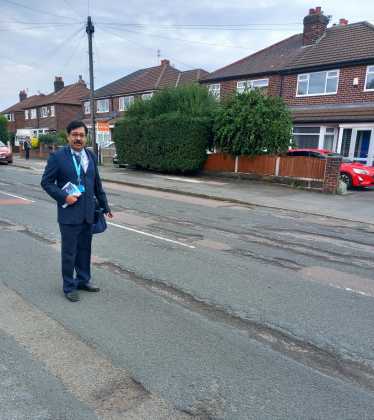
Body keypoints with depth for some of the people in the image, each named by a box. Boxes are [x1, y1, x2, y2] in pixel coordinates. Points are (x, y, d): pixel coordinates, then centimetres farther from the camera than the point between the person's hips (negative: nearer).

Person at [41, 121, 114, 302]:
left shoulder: (92, 157, 9)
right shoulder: (57, 156, -6)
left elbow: (97, 184, 14)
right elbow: (46, 182, -5)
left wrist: (105, 206, 15)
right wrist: (64, 197, -18)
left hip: (88, 213, 5)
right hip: (69, 214, -4)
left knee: (85, 250, 15)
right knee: (69, 252, 5)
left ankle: (83, 280, 32)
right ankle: (69, 286, 21)